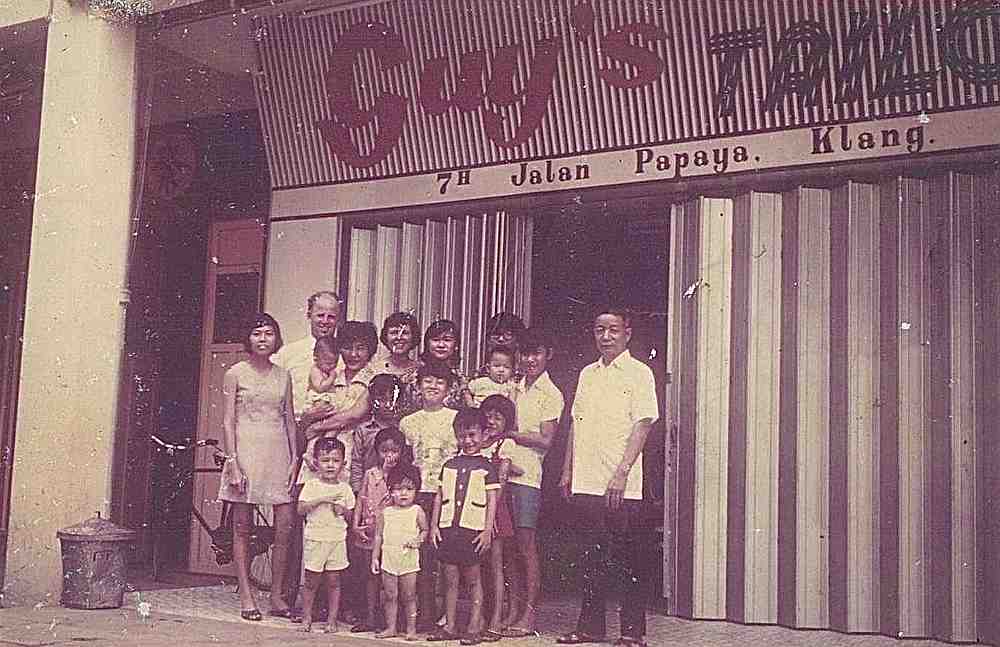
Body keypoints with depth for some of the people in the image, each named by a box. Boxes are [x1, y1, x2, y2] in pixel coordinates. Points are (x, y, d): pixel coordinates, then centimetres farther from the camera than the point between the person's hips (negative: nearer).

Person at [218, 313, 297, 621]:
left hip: (279, 453, 3)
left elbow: (290, 420, 13)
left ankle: (277, 595, 9)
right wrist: (233, 462, -10)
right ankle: (246, 597, 8)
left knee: (285, 526, -2)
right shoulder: (235, 373, 2)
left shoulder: (283, 376, 12)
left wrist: (294, 459, 5)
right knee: (242, 528, 1)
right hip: (246, 451, -3)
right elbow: (228, 421, -1)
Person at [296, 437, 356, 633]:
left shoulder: (344, 488, 7)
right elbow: (301, 509, -11)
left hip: (337, 540, 2)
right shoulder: (311, 485, -1)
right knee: (312, 581, 3)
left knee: (333, 582, 5)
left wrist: (343, 510, -9)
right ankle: (306, 618, 15)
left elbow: (350, 515, 12)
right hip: (315, 539, -2)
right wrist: (322, 499, -19)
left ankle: (332, 620, 12)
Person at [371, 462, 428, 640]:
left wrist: (419, 540, -13)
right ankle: (390, 627, 16)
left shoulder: (417, 511, -2)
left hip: (409, 559, -2)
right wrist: (375, 557, 7)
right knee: (390, 596, 7)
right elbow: (378, 536, 9)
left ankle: (411, 628, 10)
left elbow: (425, 530, 8)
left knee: (409, 596, 2)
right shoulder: (385, 512, 4)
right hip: (388, 559, 2)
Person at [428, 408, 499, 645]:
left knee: (472, 579, 2)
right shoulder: (449, 465, 12)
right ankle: (450, 626, 14)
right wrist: (434, 525, 8)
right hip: (448, 528, 4)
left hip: (473, 529, -4)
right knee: (450, 579, 8)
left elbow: (492, 500, -2)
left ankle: (475, 627, 8)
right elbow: (439, 497, 14)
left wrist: (487, 530, -8)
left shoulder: (486, 467, 1)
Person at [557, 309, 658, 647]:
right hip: (585, 481, 6)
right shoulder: (587, 374, 16)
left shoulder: (638, 373, -3)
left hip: (620, 485, -6)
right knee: (592, 554, 11)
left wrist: (622, 472, -18)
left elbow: (642, 424, -10)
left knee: (623, 555, -1)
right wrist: (567, 470, 15)